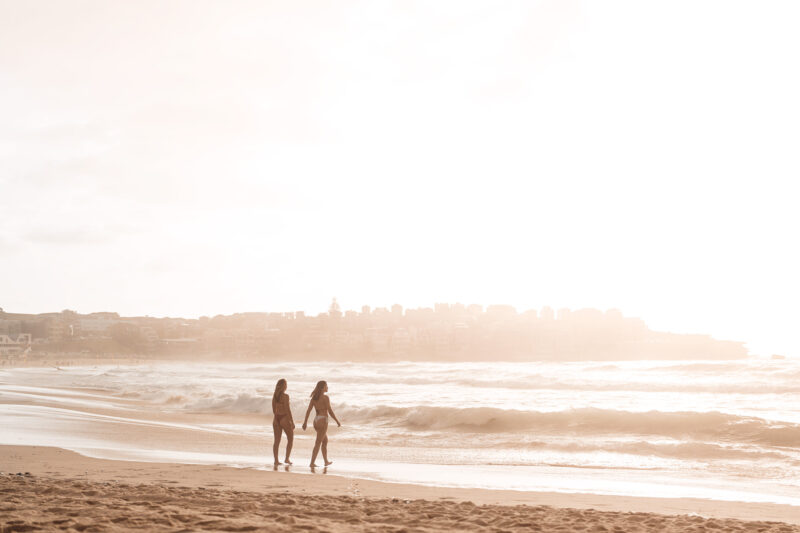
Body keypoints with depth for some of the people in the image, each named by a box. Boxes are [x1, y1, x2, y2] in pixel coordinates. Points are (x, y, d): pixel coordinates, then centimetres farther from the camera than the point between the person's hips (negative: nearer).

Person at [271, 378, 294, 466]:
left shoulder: (274, 395, 5)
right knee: (290, 439, 10)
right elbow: (287, 410, -18)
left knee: (277, 441, 6)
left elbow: (274, 409, 12)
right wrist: (292, 422, -12)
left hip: (276, 419, 6)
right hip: (285, 419, -6)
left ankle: (276, 460, 3)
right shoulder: (285, 396, -16)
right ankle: (287, 458, 4)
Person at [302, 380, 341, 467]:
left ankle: (326, 461, 26)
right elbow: (330, 411, -13)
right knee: (318, 443, -5)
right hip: (323, 421, -8)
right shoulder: (325, 397, -12)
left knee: (325, 441, 21)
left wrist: (305, 422, 8)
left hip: (316, 421, 8)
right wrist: (337, 421, -4)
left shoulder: (314, 397, 8)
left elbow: (308, 410, 5)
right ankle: (312, 462, -7)